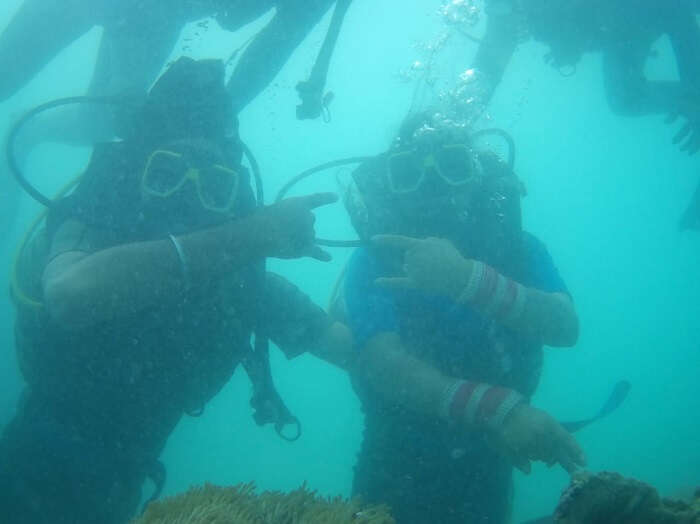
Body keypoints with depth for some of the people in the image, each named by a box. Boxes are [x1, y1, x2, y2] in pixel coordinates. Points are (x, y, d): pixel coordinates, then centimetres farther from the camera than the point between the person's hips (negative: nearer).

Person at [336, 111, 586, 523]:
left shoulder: (514, 245, -7)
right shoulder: (375, 262, -15)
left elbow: (564, 327, -24)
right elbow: (383, 364, -30)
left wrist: (467, 278, -42)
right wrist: (499, 409, -45)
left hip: (486, 473, 2)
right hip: (398, 472, -2)